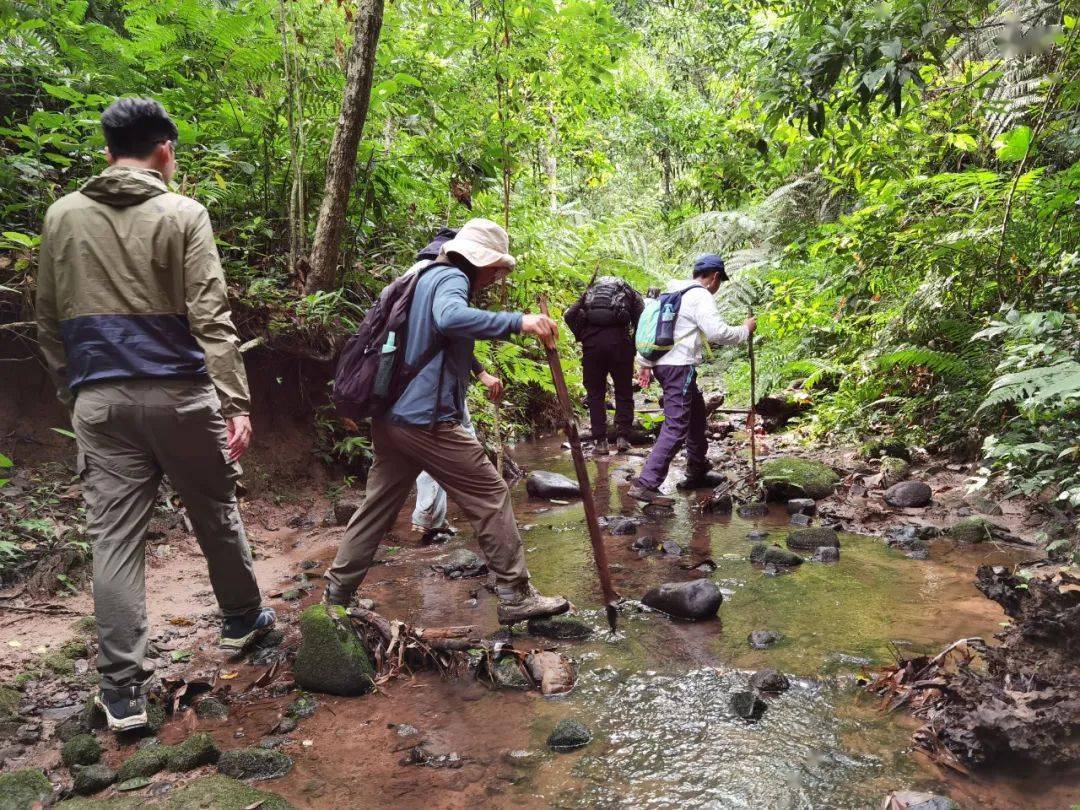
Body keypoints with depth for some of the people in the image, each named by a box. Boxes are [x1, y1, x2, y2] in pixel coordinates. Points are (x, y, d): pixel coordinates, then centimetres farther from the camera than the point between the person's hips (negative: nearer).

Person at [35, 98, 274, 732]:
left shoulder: (62, 215, 10)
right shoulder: (183, 215, -4)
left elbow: (50, 321, 12)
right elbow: (210, 317, -13)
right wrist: (236, 402, -15)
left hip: (98, 400, 3)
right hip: (177, 393, -3)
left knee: (115, 538, 4)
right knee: (216, 512, 16)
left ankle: (123, 690, 5)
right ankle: (242, 618, 35)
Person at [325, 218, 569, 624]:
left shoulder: (426, 277, 22)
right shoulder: (451, 278, -8)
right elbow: (450, 317, -33)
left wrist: (478, 372, 41)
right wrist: (518, 322, -34)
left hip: (390, 418, 9)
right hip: (427, 419, -9)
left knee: (378, 506, 16)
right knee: (491, 495, 0)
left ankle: (336, 595, 22)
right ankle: (516, 597, 6)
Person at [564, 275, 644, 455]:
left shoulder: (590, 291, 24)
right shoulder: (630, 293, 20)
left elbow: (569, 315, 10)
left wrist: (581, 337, 17)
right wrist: (634, 346, 10)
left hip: (591, 341, 1)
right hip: (619, 340, -1)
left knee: (595, 394, 10)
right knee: (624, 392, 13)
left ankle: (600, 441, 7)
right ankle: (622, 437, 5)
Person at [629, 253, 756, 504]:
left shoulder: (673, 293, 20)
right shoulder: (701, 296, -8)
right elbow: (717, 333, -19)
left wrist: (645, 363, 19)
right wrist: (745, 330, -2)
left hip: (662, 363, 10)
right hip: (680, 366, -10)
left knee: (696, 412, 25)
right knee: (676, 427, -12)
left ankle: (697, 471, 38)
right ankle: (646, 484, -19)